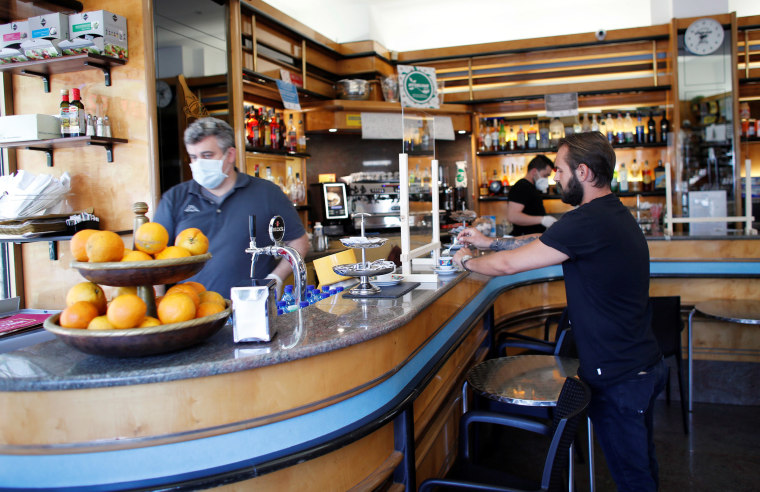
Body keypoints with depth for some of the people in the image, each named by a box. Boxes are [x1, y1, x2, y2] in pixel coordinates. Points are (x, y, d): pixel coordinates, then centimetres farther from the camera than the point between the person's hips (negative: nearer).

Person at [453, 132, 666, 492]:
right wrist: (489, 242, 17)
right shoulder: (614, 213, 8)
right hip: (640, 364, 10)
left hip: (619, 377, -10)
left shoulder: (588, 221, -24)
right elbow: (541, 242, 18)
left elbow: (508, 264, -19)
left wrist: (467, 260, 0)